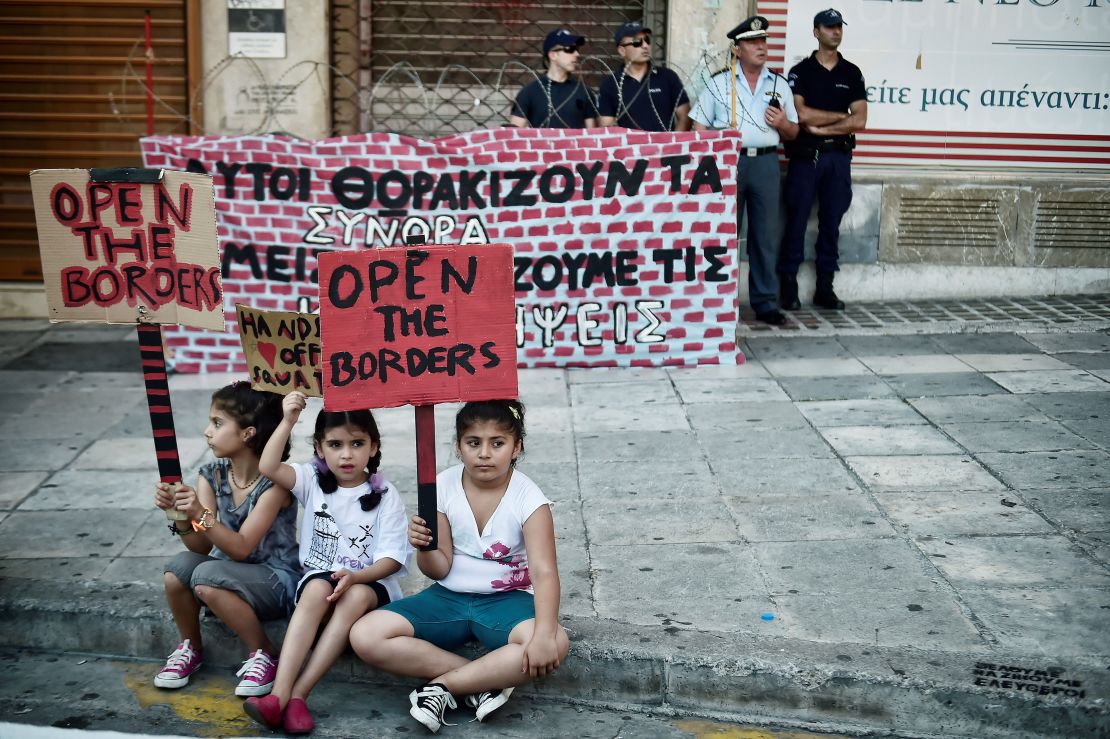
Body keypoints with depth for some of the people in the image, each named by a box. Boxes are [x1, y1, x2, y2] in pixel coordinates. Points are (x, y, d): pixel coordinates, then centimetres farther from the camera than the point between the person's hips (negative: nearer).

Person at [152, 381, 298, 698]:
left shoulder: (275, 483, -18)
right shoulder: (211, 475, -2)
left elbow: (241, 548, -24)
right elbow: (202, 547, -8)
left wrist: (200, 515, -38)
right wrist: (182, 516, -28)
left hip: (275, 580, -5)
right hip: (231, 574, 6)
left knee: (208, 576, -31)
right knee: (179, 567, -23)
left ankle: (263, 654, -11)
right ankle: (190, 647, 3)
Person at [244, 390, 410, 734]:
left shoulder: (385, 494, -3)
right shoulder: (313, 481, 2)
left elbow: (392, 558, -7)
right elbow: (269, 468, -17)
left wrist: (355, 576, -25)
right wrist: (288, 422, -27)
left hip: (371, 582, -1)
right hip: (320, 577, 1)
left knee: (356, 597, -35)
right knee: (317, 590, -34)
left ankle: (298, 693, -36)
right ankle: (279, 693, -42)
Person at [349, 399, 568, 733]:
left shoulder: (528, 498, -14)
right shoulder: (443, 486, -8)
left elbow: (544, 571, -24)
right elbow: (440, 570, -4)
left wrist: (544, 634, -41)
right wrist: (424, 549, -29)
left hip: (506, 600, -3)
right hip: (449, 597, 3)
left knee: (555, 645, -36)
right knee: (365, 636, -20)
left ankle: (442, 686, -21)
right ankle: (486, 680, -19)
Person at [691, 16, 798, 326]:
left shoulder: (779, 85, 12)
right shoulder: (719, 83, 5)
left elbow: (792, 133, 16)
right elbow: (699, 128, 2)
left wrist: (782, 123, -6)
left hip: (766, 163, 2)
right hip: (727, 162, -2)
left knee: (765, 235, 4)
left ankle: (766, 303, 9)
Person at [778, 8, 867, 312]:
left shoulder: (852, 73, 9)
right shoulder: (800, 71, 3)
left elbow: (859, 120, -1)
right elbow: (801, 115, -11)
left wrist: (821, 127, -9)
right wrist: (841, 117, -4)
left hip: (838, 156, 2)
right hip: (804, 156, -2)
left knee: (831, 223, 5)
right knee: (797, 221, -2)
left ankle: (825, 288, 10)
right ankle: (788, 285, 4)